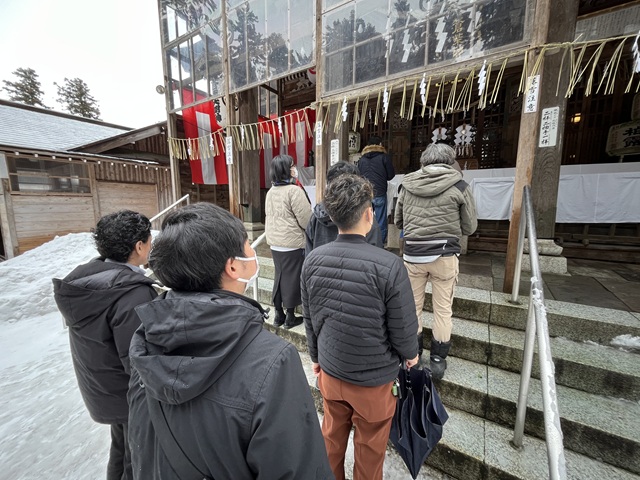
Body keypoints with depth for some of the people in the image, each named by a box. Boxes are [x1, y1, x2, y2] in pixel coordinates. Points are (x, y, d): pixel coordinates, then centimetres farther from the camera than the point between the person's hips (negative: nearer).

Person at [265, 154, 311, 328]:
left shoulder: (271, 191, 9)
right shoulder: (294, 190, -16)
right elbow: (306, 219, -15)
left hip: (275, 242, 7)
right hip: (292, 243, -7)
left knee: (279, 275, 16)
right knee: (291, 278, 4)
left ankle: (278, 314, 26)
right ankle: (290, 317, 18)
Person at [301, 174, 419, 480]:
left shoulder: (313, 260, -14)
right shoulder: (388, 265, -27)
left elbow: (309, 319, -2)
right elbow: (402, 328, -16)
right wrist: (410, 354, 7)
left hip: (330, 371, 4)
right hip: (374, 378, -3)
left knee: (332, 435, 28)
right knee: (370, 445, 24)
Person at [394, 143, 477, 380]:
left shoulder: (408, 185, 2)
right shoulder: (459, 186, -4)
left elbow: (398, 221, 11)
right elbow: (470, 227, 2)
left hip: (413, 253, 2)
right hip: (444, 254, -1)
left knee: (412, 306, 15)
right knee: (443, 309, 13)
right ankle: (437, 359, 26)